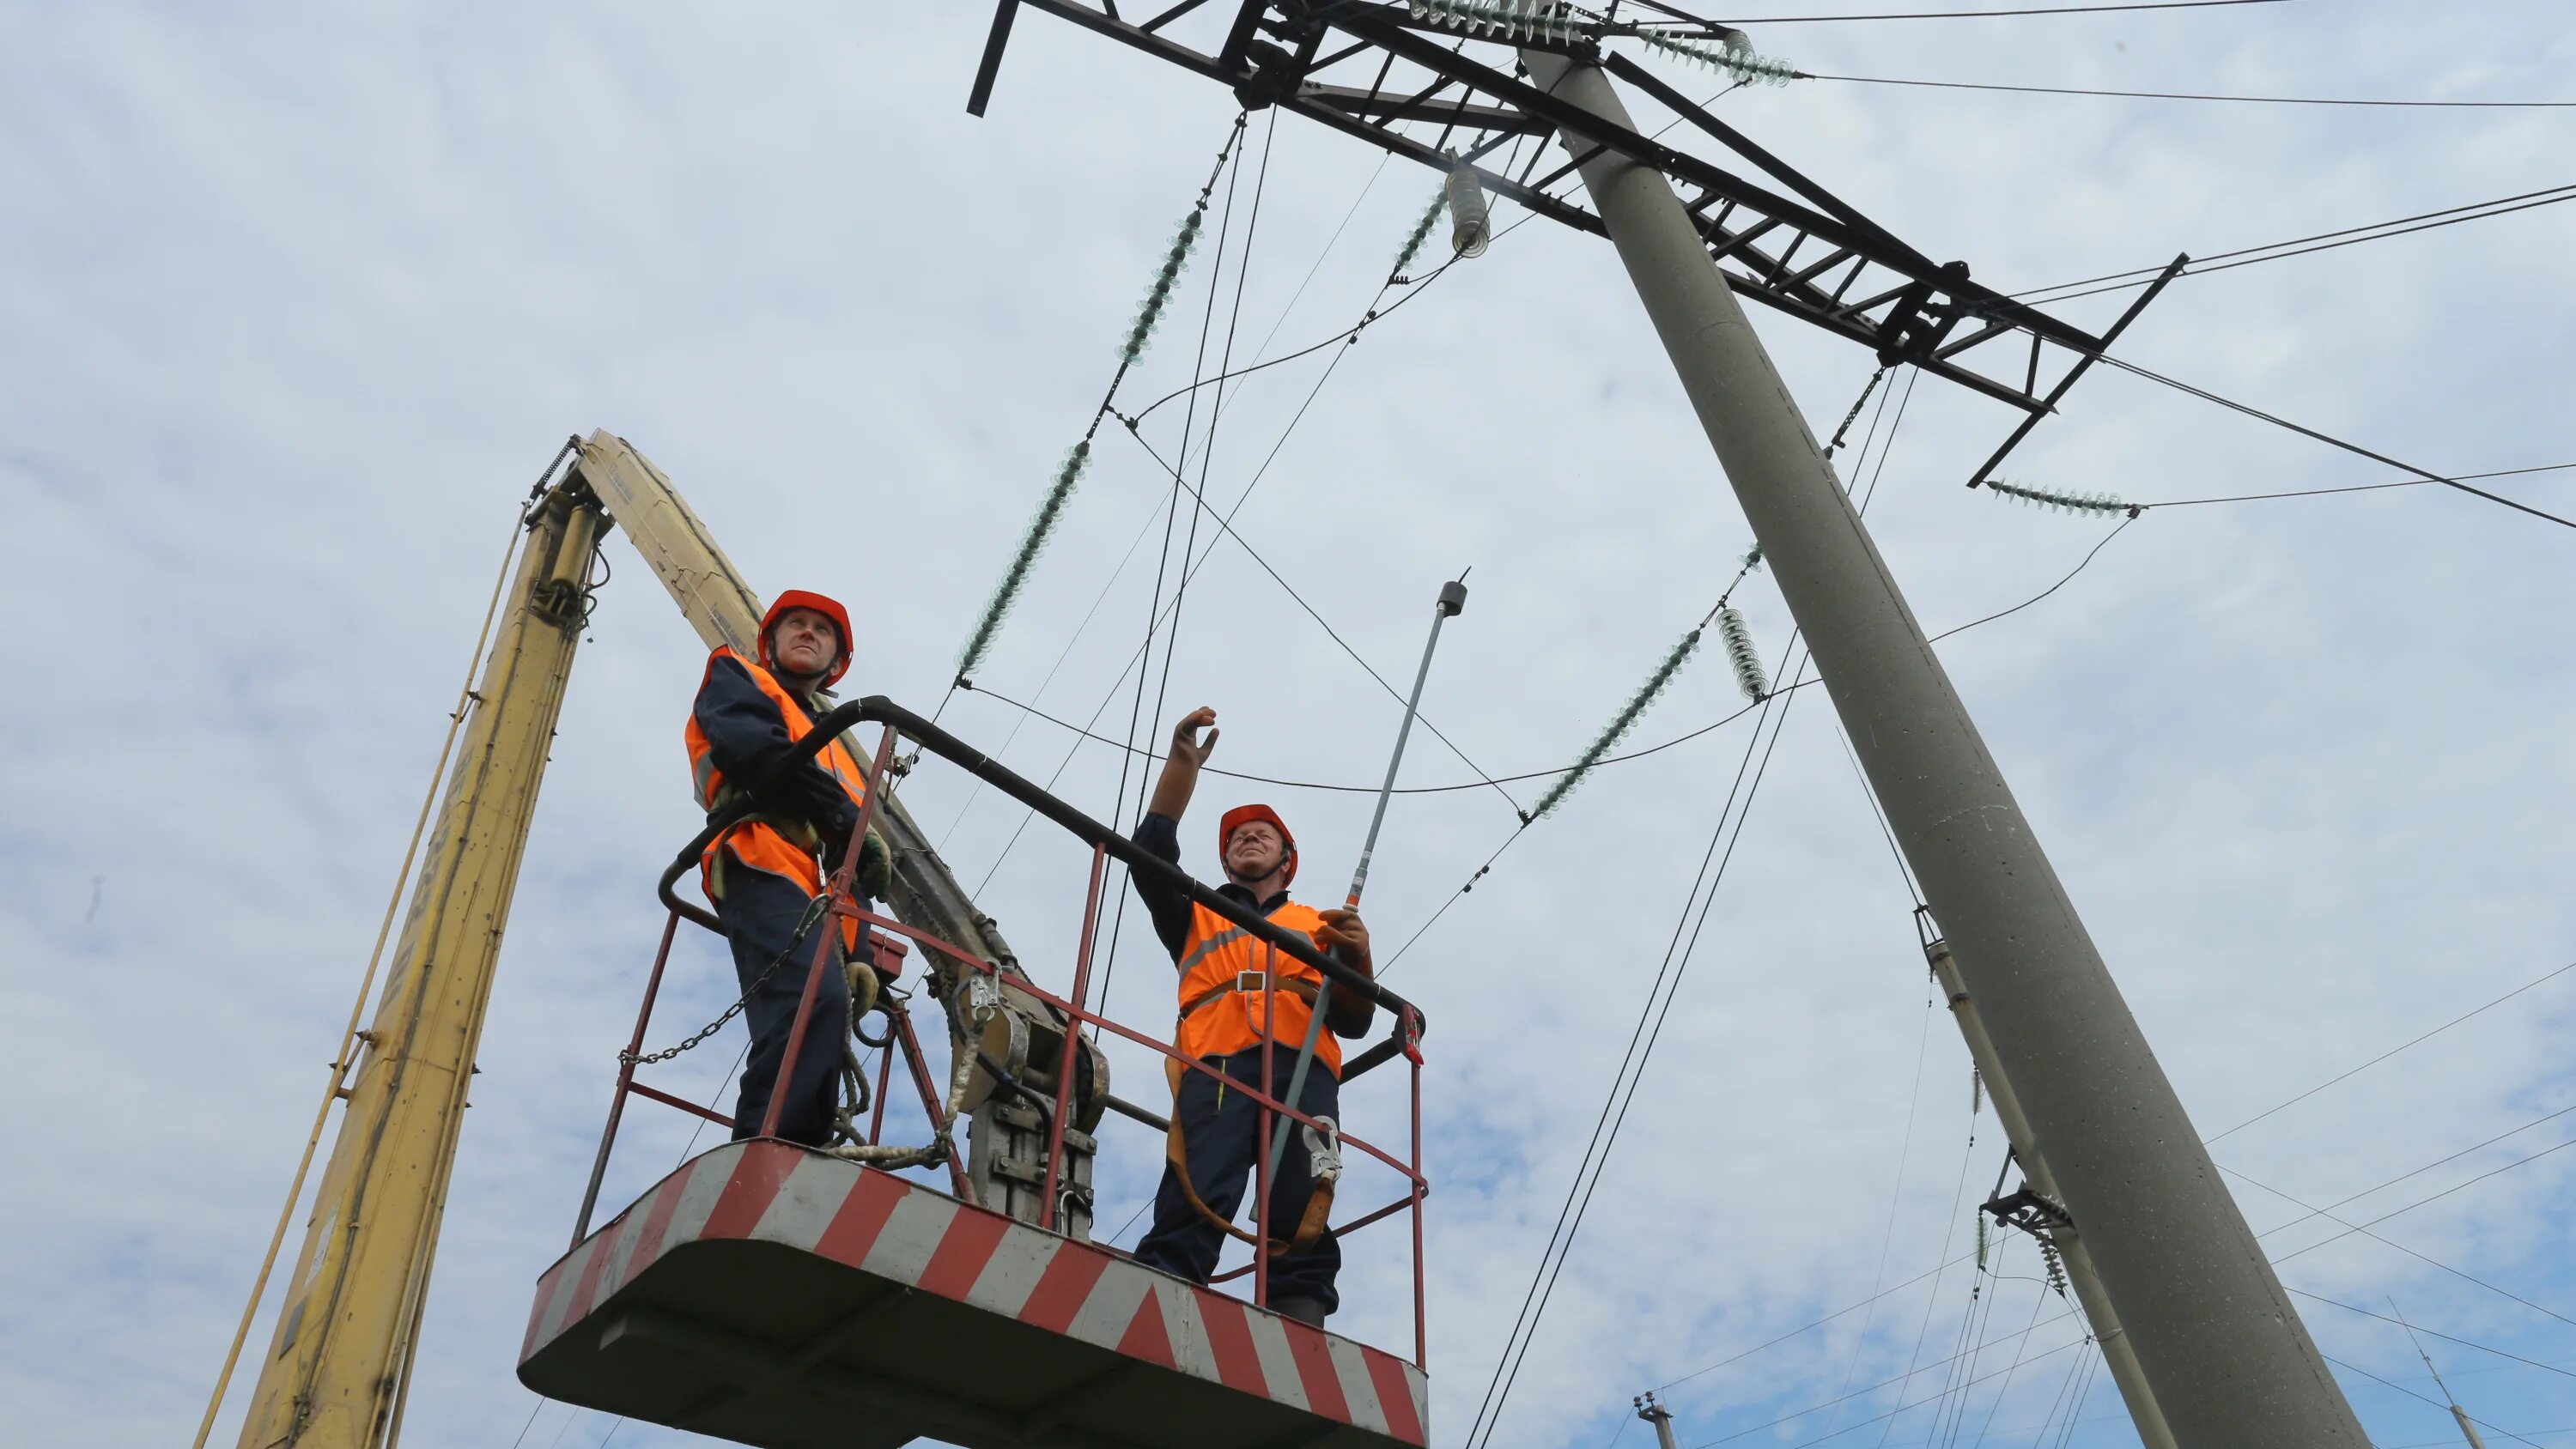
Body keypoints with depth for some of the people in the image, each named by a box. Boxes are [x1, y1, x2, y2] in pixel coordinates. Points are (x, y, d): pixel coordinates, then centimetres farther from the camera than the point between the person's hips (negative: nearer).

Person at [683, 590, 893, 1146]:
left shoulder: (840, 756, 40)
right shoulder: (737, 678, 25)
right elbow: (749, 746, -1)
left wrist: (860, 952, 9)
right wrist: (844, 816, -3)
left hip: (822, 894, 7)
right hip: (765, 868, -7)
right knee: (815, 1001, -31)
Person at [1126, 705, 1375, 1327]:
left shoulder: (1320, 925, 33)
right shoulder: (1197, 917, 34)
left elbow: (1353, 1023, 20)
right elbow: (1152, 855, 15)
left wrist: (1357, 959, -2)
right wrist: (1184, 763, 7)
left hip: (1303, 1065, 1)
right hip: (1217, 1063, -1)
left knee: (1304, 1218, -18)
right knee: (1195, 1199, -24)